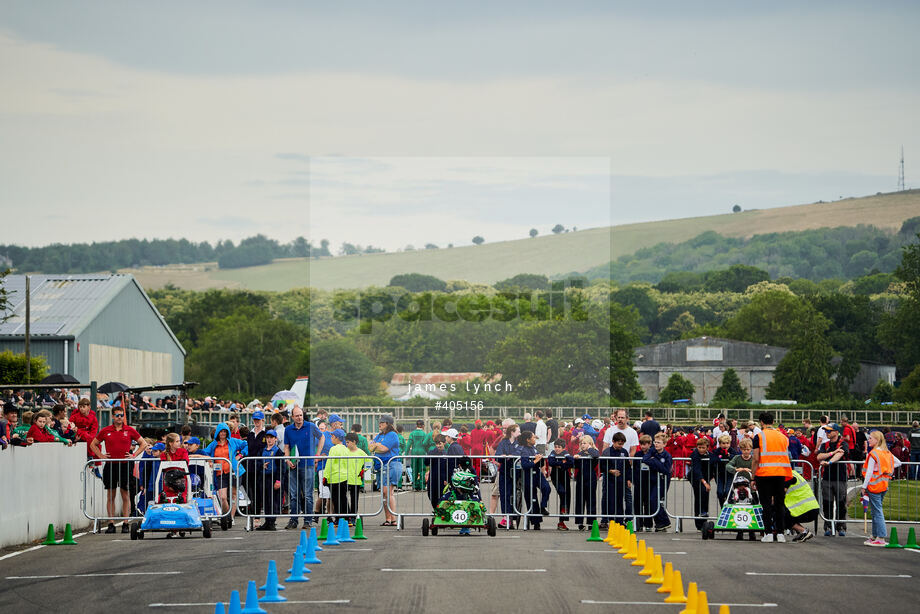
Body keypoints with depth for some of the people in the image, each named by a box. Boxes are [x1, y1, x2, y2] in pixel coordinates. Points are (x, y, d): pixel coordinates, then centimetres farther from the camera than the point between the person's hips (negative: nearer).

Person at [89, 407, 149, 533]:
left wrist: (134, 455, 1)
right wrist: (100, 455, 4)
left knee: (126, 496, 0)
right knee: (110, 496, 3)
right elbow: (93, 444, 17)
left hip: (125, 465, -1)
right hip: (110, 465, 1)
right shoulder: (105, 431, 6)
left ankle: (125, 524, 4)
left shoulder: (129, 430, 4)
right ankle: (111, 524, 7)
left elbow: (143, 444, 12)